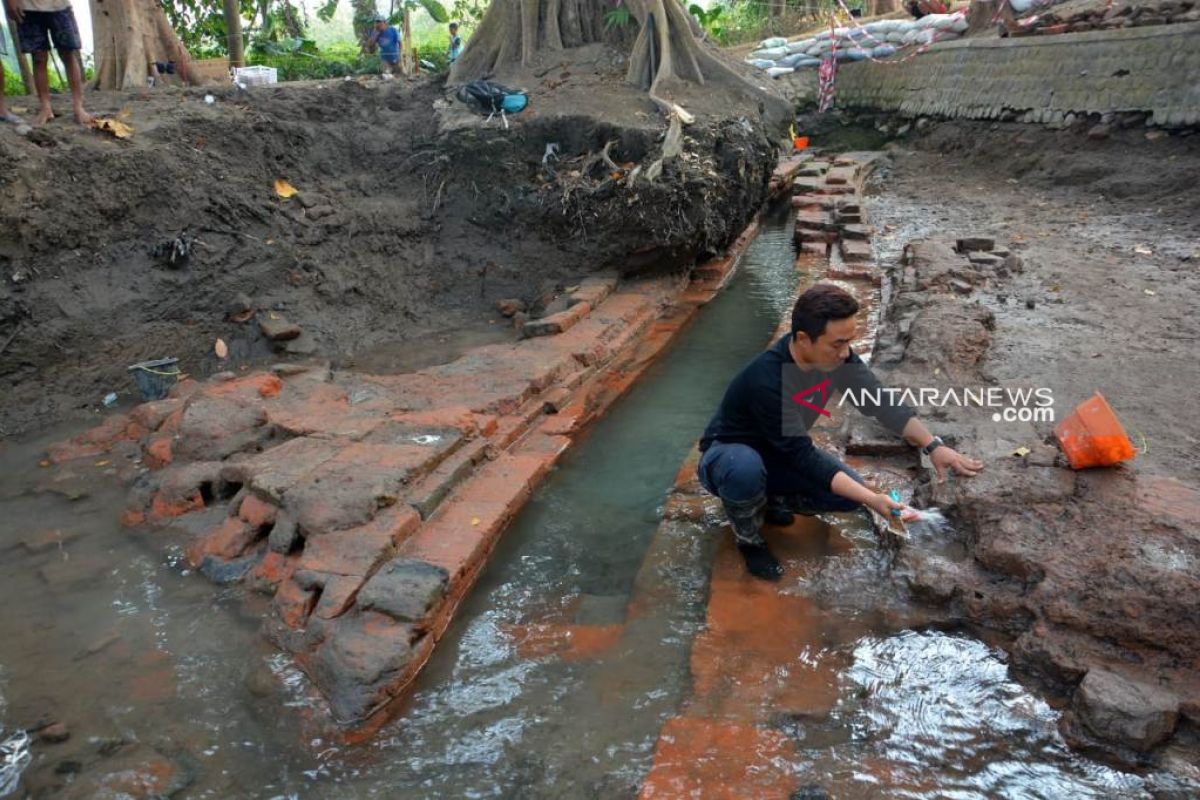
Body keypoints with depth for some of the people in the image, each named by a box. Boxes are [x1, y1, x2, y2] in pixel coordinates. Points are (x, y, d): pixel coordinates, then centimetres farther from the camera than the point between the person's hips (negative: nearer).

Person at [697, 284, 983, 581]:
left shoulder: (835, 355, -17)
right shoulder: (767, 382, -38)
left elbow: (880, 401, -8)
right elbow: (804, 457, -34)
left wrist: (932, 445, -19)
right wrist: (872, 500, -37)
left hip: (778, 454, 6)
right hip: (729, 454, -6)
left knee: (851, 494, -14)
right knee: (746, 468, -41)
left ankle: (770, 500, 11)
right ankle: (749, 538, -9)